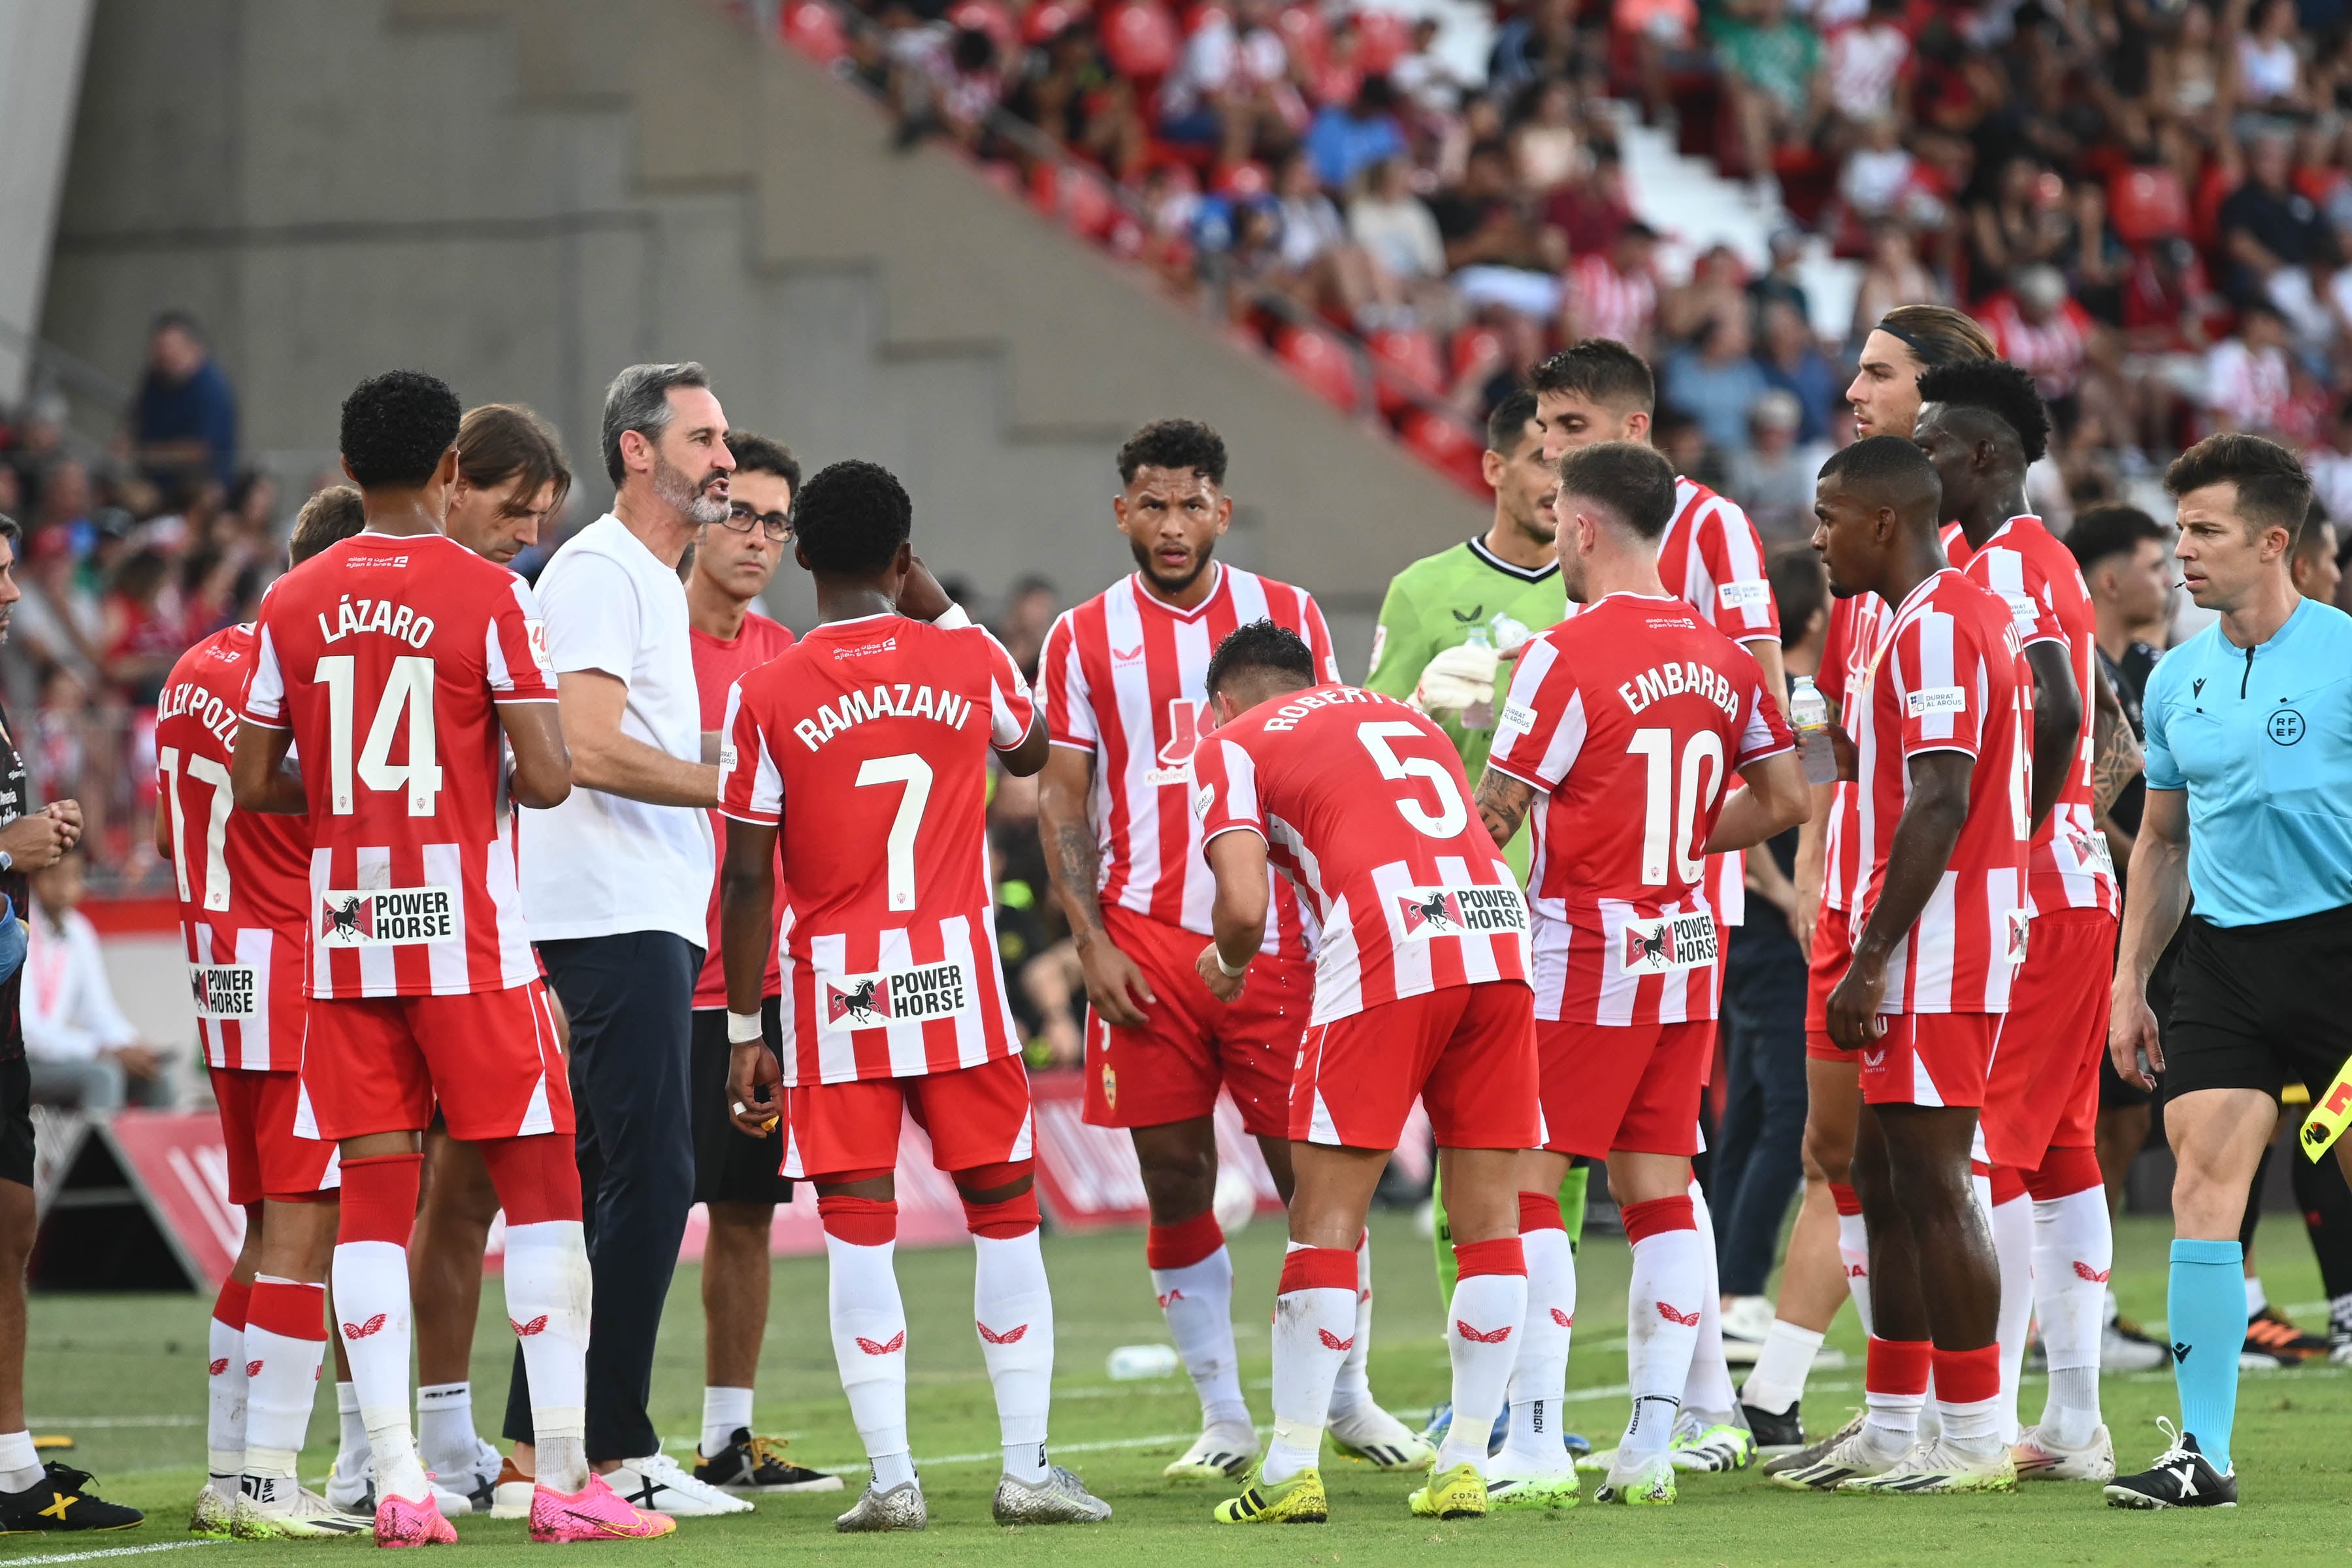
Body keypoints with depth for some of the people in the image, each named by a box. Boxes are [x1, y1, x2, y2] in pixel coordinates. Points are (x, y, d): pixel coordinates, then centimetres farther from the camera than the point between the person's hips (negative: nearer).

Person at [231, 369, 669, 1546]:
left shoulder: (292, 605, 4)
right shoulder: (491, 596, -8)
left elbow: (254, 785, 6)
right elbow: (547, 777, -12)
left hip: (345, 934, 4)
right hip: (470, 938, -4)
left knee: (373, 1194, 4)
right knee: (539, 1184, 3)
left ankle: (397, 1484, -1)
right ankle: (564, 1479, 1)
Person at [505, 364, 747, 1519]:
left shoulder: (656, 585, 21)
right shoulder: (599, 573, -10)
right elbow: (589, 750, -20)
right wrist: (732, 784, -16)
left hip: (652, 917, 10)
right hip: (615, 915, -10)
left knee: (599, 1177, 10)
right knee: (650, 1175, -12)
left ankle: (536, 1447, 14)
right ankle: (615, 1454, -10)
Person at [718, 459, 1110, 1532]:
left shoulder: (763, 697, -5)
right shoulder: (968, 663, 0)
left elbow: (748, 881, -5)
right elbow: (1030, 750, 23)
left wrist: (746, 1031, 2)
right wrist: (946, 614, 25)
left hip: (837, 989, -1)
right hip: (957, 974, 1)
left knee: (859, 1230, 1)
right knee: (1004, 1212, 10)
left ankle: (891, 1477, -3)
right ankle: (1028, 1467, 8)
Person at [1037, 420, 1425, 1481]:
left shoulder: (1288, 618, 8)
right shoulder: (1084, 638, 7)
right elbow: (1061, 800, 6)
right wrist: (1090, 941, -4)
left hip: (1274, 939, 0)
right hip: (1146, 945, 0)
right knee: (1176, 1185, 1)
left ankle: (1349, 1401, 13)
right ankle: (1224, 1419, 10)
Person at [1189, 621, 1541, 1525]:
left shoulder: (1232, 745, 14)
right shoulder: (1405, 718, 32)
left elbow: (1244, 908, 0)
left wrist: (1227, 968, 21)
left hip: (1386, 947, -5)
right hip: (1498, 922, 5)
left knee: (1327, 1215, 2)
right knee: (1489, 1215, 10)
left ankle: (1293, 1472, 3)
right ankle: (1464, 1466, 11)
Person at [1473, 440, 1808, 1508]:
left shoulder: (1565, 655, -13)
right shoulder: (1719, 655, 7)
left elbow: (1496, 818, -13)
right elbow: (1783, 800, 13)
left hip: (1585, 958, -7)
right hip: (1686, 955, 7)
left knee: (1524, 1184, -2)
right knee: (1659, 1190, 7)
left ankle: (1535, 1442, -7)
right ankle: (1654, 1440, 4)